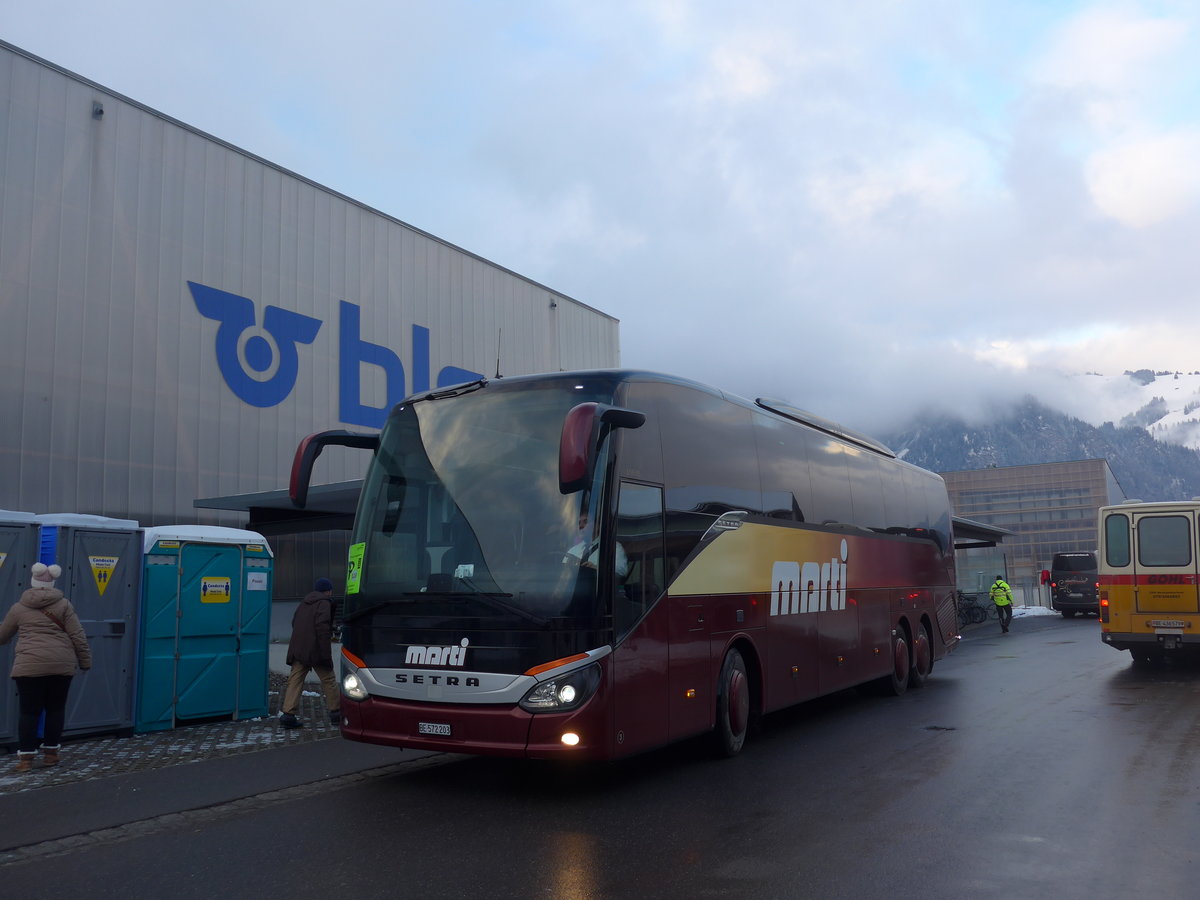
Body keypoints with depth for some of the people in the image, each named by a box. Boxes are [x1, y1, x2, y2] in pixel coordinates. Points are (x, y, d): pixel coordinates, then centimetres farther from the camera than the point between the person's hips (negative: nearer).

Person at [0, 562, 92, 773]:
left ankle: (26, 757, 2)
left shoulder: (19, 607, 9)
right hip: (61, 665, 1)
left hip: (29, 666, -1)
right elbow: (78, 636, 2)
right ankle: (51, 753, 16)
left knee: (29, 711, 4)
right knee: (56, 709, 12)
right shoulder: (64, 604, 6)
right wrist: (85, 661, 10)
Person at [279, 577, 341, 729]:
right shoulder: (324, 603, -8)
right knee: (328, 680, 6)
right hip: (315, 650, -7)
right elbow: (322, 627, -18)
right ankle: (336, 712, 13)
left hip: (297, 649, 7)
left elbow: (294, 623, 24)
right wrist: (326, 652, -18)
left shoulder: (304, 603, 18)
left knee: (295, 681, 3)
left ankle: (287, 713, -6)